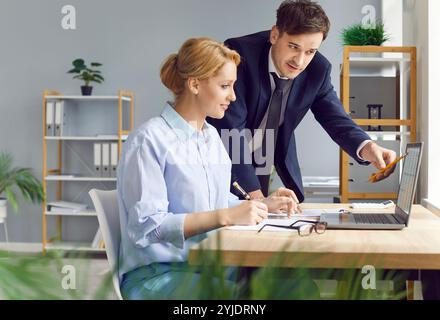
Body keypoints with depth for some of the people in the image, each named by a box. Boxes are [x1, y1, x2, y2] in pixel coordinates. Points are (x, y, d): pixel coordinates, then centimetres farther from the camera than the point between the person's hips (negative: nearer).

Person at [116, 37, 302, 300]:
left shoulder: (212, 136, 12)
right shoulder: (149, 140, -13)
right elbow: (147, 226, -21)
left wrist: (263, 205, 4)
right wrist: (225, 217, -25)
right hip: (158, 272, -7)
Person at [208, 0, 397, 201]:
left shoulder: (318, 69, -13)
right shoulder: (239, 54, -26)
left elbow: (335, 118, -8)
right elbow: (231, 126, -29)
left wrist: (366, 148, -31)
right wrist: (253, 192, -33)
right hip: (229, 164, -3)